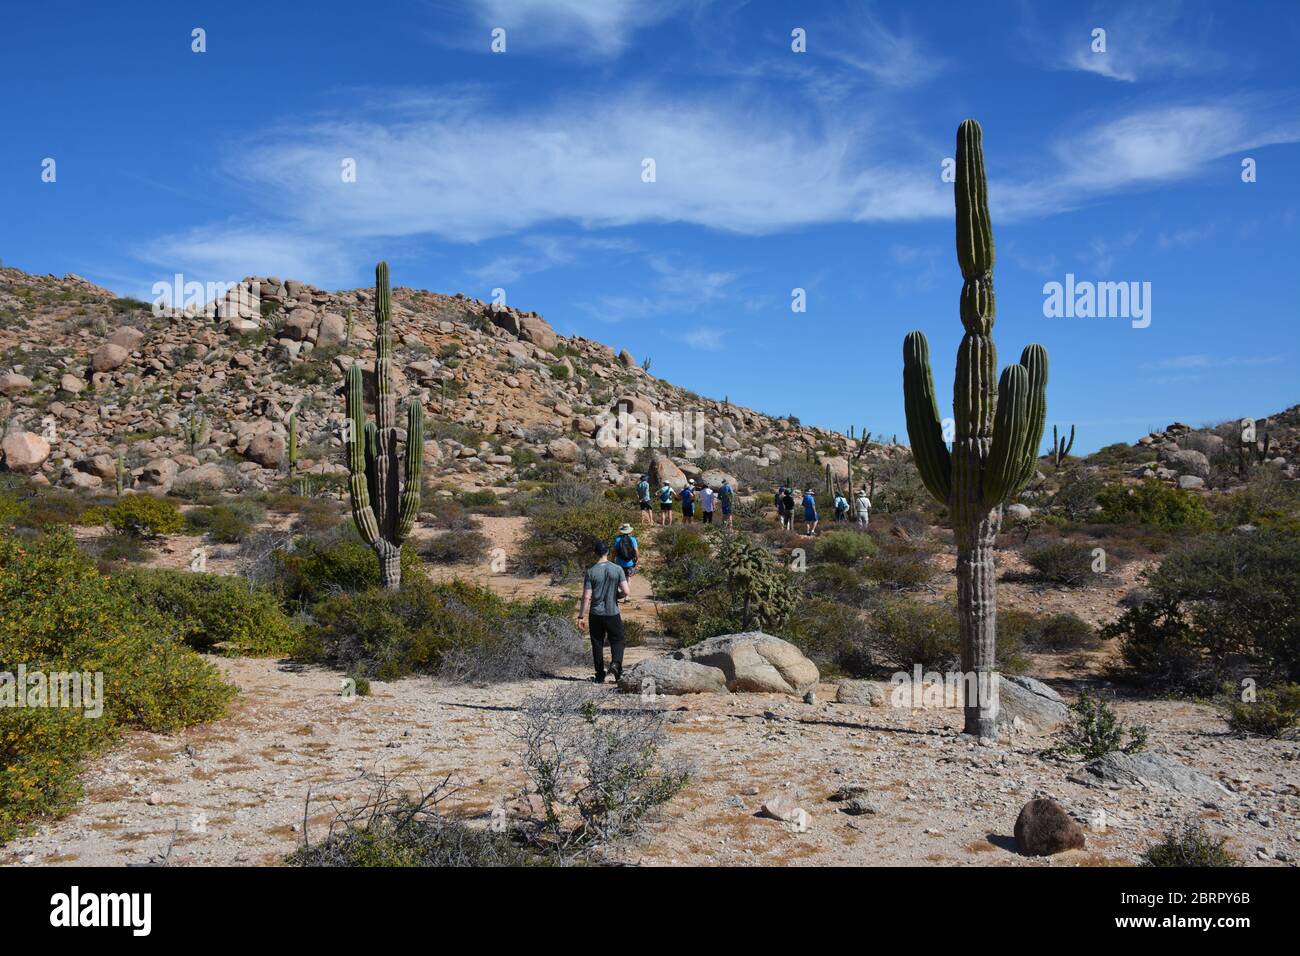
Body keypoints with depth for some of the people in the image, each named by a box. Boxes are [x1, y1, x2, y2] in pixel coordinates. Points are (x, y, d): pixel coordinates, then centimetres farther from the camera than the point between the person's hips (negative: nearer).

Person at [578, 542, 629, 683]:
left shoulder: (590, 572, -7)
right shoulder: (617, 569, -5)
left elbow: (586, 597, -9)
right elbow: (625, 592, -8)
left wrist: (581, 616, -4)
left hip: (595, 614, 0)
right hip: (613, 613, 0)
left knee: (597, 643, 10)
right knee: (618, 640, 14)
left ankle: (600, 676, 14)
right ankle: (616, 663, -11)